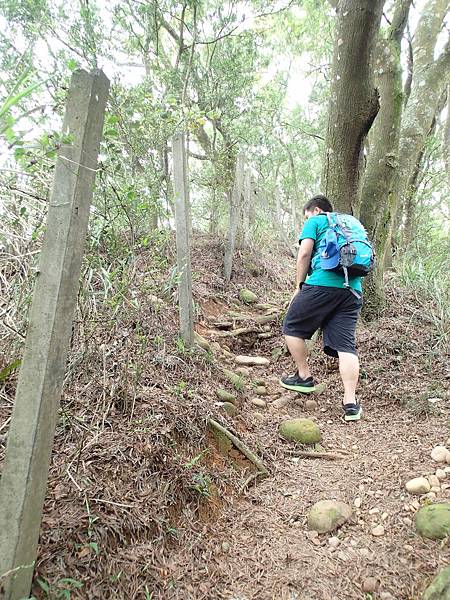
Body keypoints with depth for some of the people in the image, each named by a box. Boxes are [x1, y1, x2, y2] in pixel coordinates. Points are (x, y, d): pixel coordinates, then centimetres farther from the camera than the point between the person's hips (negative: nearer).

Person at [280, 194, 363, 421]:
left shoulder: (315, 221, 11)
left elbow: (305, 253, -4)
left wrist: (299, 286, 3)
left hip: (322, 284, -6)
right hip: (353, 290, 6)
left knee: (292, 328, 13)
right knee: (345, 344, 1)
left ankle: (304, 377, 18)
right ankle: (350, 402, -5)